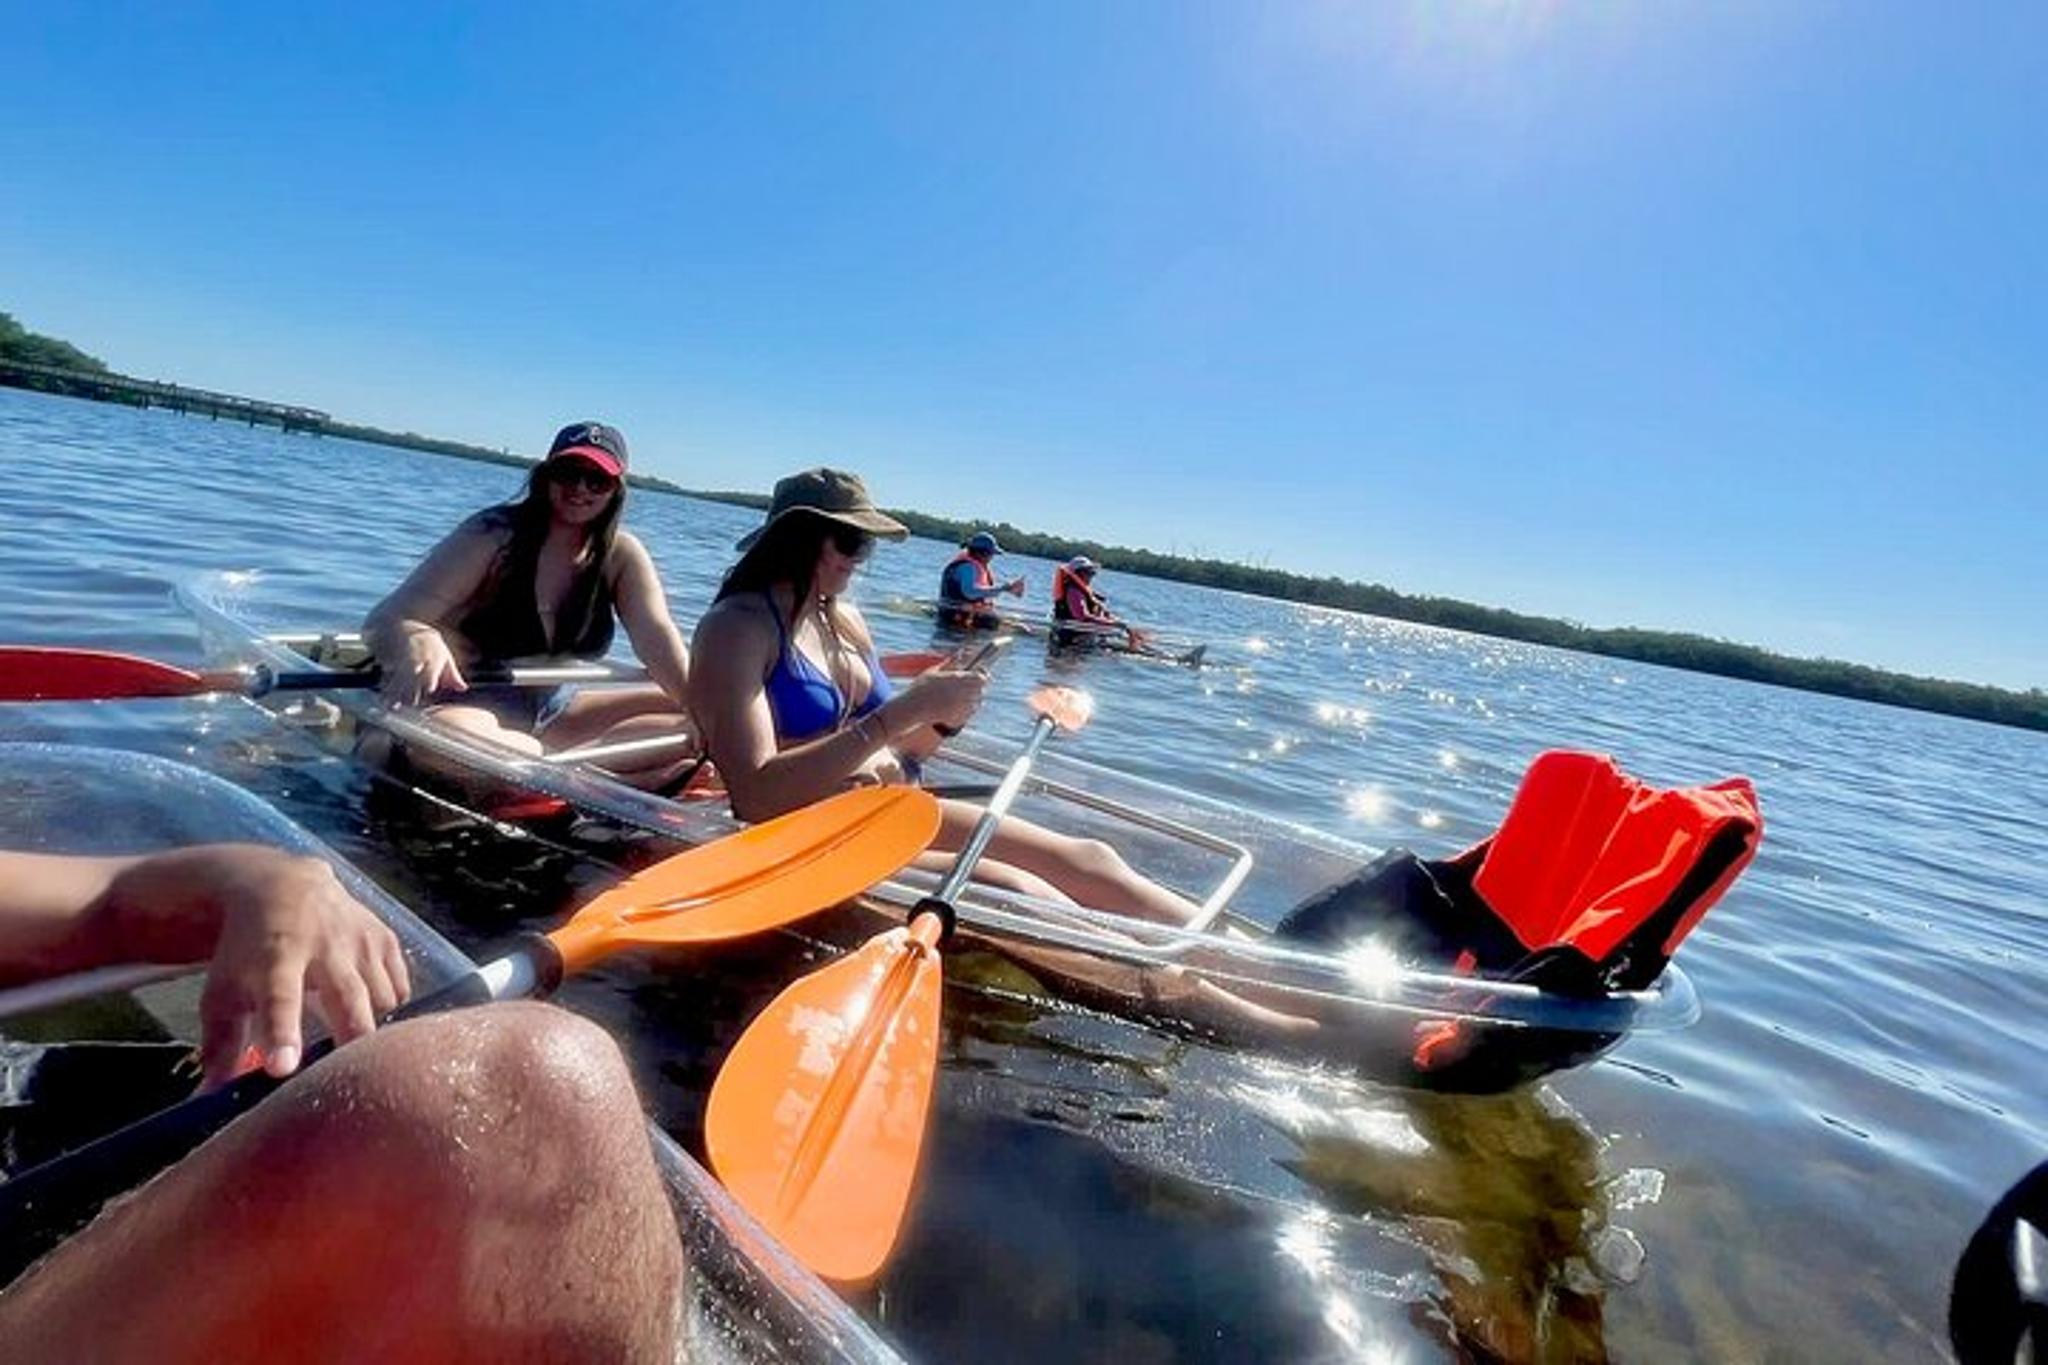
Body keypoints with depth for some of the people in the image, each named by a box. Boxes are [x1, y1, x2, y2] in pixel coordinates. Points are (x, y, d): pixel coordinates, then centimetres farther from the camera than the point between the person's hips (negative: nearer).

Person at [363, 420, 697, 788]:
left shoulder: (621, 555, -3)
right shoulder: (495, 534, -12)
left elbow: (657, 637, -18)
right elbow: (387, 619, -17)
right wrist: (419, 644, -43)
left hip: (552, 710, 4)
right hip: (468, 699, -3)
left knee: (688, 721, -13)